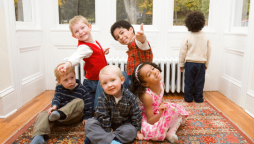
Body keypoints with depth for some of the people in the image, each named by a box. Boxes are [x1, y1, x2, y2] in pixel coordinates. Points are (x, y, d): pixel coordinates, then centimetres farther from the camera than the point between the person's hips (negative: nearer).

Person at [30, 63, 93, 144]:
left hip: (74, 115, -2)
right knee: (42, 115, -21)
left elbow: (89, 104, 1)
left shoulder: (82, 90, -1)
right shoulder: (59, 88, 8)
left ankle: (59, 114, -48)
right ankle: (39, 136, -44)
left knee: (79, 102, -30)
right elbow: (56, 98, -5)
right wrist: (54, 106, -27)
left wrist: (86, 117, -5)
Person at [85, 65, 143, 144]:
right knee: (89, 124, -20)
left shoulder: (130, 97, -19)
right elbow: (103, 116, -17)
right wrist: (107, 131, -17)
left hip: (123, 124, 1)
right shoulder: (103, 98, -21)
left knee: (131, 131, -29)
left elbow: (136, 114, -9)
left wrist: (137, 131, -3)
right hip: (108, 123, 0)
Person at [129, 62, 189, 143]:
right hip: (147, 118, -8)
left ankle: (171, 131, -9)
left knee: (179, 110, 3)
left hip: (157, 113, 8)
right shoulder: (147, 96, -36)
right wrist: (160, 113, -44)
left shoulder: (161, 84, -14)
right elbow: (150, 120, -29)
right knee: (154, 131, -36)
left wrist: (163, 106, -10)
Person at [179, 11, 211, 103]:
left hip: (189, 63, -2)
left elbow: (182, 52, -6)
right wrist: (206, 64, 19)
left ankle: (188, 98, 15)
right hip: (201, 63, 2)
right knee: (199, 82, 10)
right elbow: (208, 52, 7)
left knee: (189, 82, 8)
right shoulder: (206, 38, 0)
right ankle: (198, 98, 18)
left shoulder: (187, 38, -8)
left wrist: (181, 64, 5)